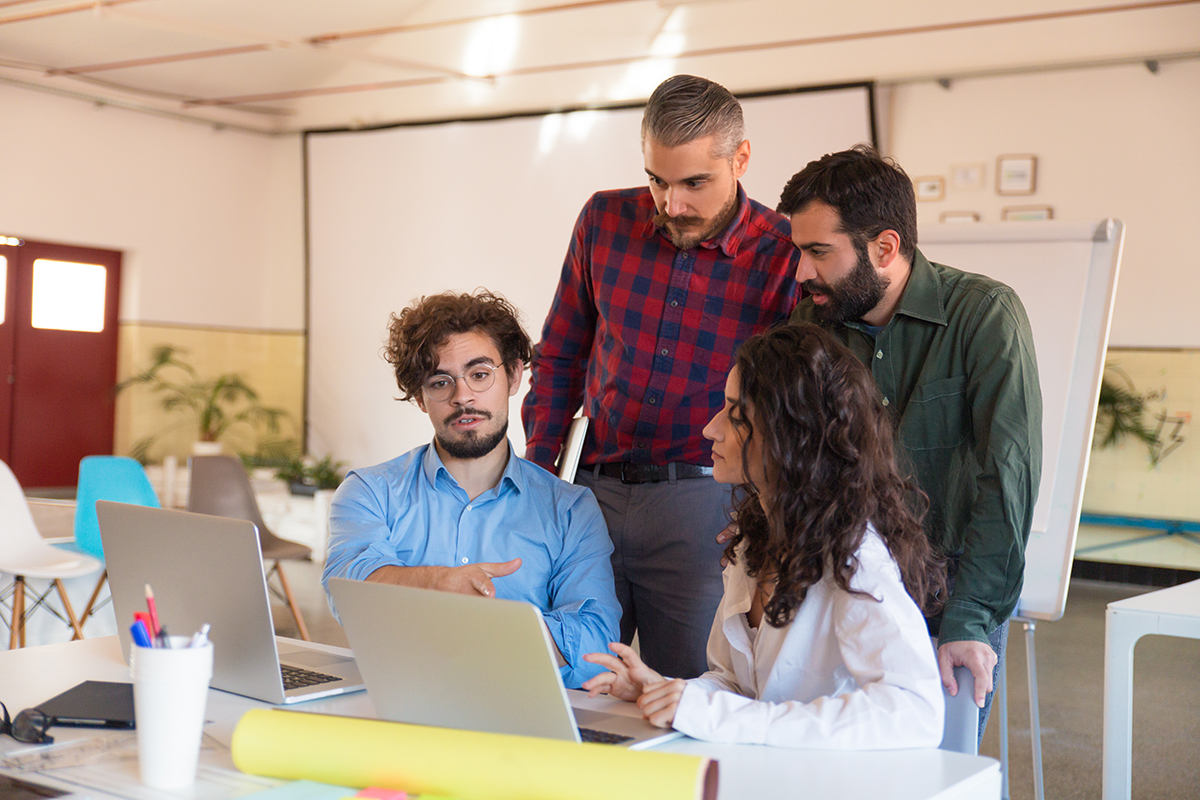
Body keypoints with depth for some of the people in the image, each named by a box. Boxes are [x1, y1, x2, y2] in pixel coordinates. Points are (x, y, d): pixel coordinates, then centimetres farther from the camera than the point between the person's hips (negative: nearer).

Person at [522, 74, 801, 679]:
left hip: (704, 502, -3)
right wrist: (535, 473, 6)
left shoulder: (783, 258, -8)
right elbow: (561, 358, 14)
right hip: (593, 492, 4)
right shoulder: (604, 220, 3)